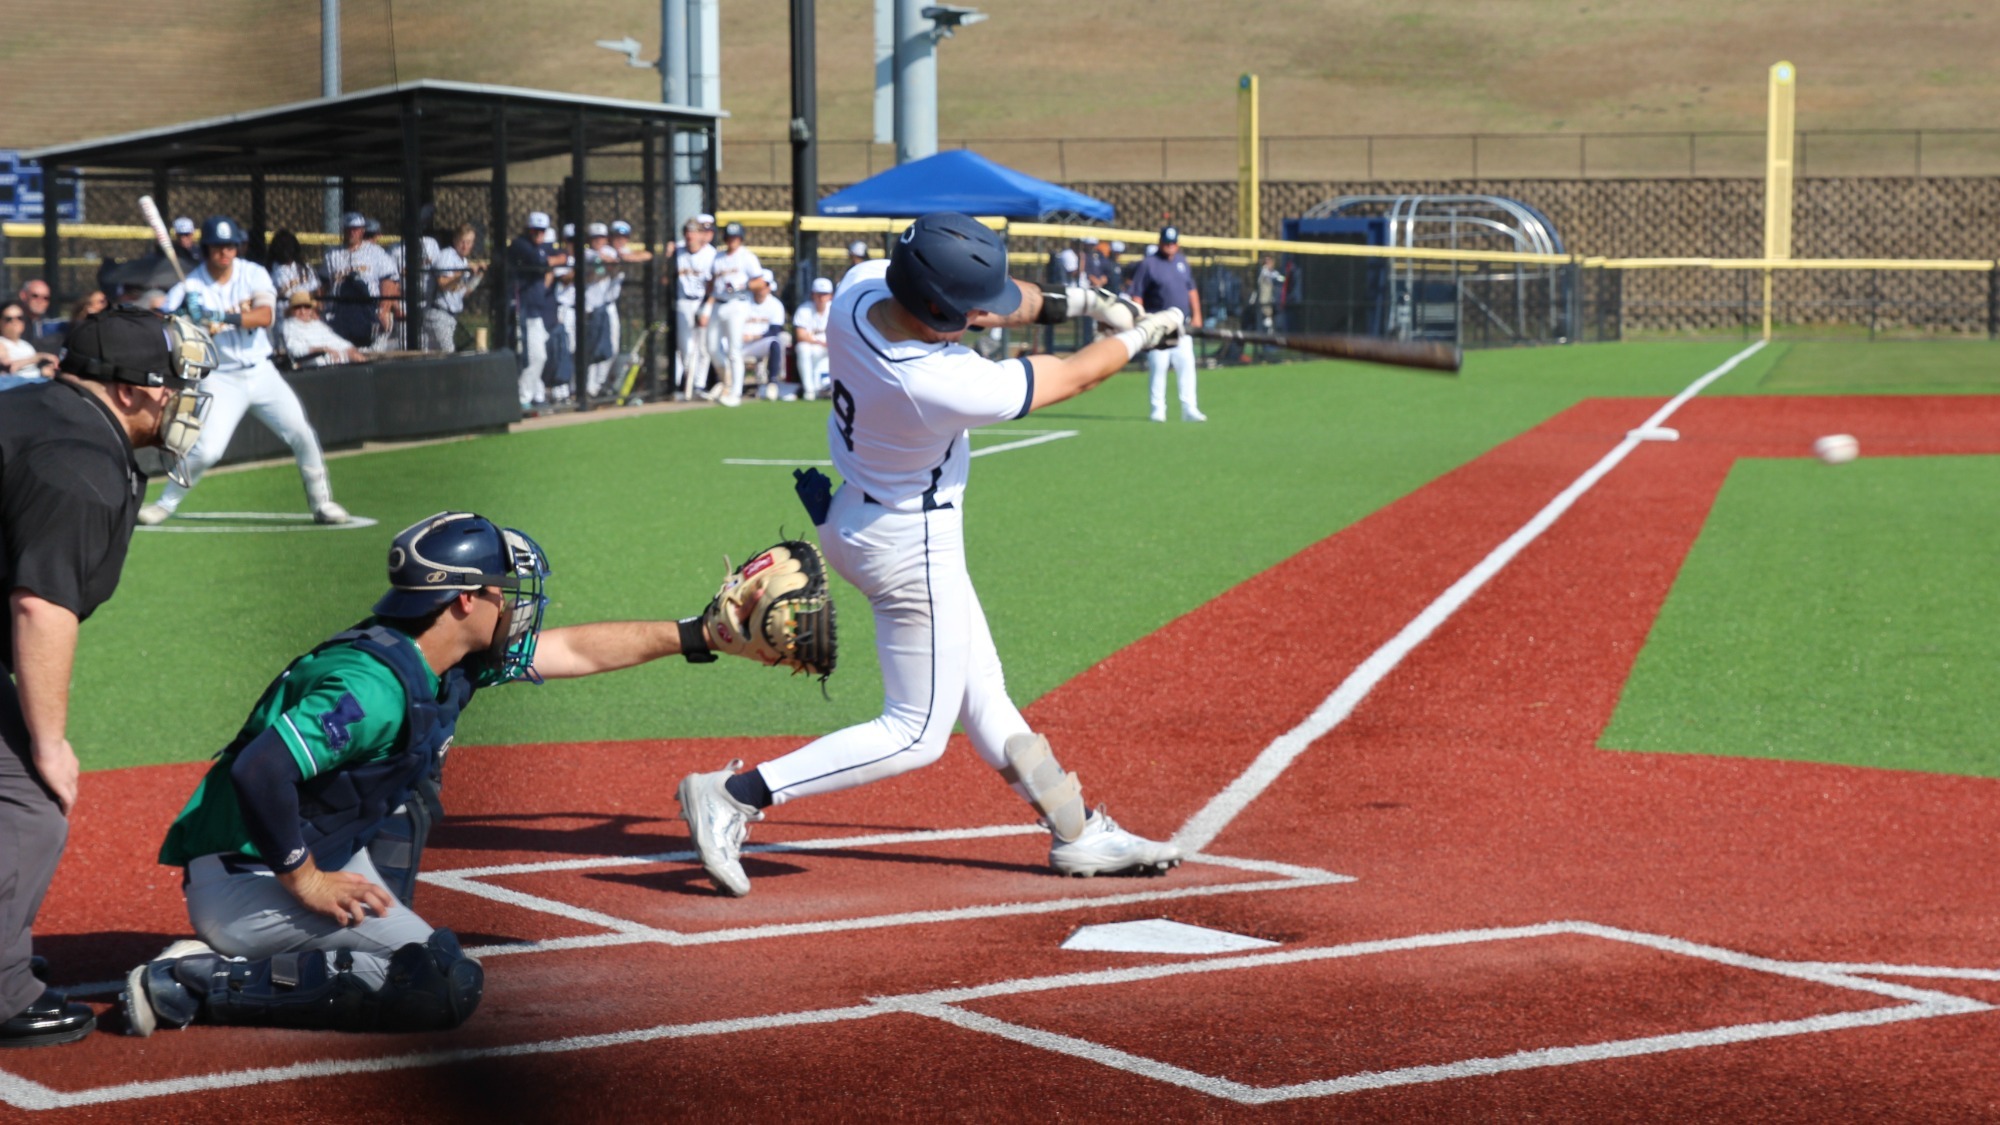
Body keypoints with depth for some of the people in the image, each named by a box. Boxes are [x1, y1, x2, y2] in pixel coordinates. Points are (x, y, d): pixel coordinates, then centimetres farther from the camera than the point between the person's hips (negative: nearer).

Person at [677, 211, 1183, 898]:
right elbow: (1074, 377, -20)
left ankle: (1076, 834, 32)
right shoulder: (944, 386, -37)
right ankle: (736, 794, 0)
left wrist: (1062, 303, -9)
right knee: (916, 735, 5)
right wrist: (1140, 333, -3)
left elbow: (986, 298, 2)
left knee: (981, 696, 19)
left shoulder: (858, 289, -17)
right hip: (912, 548, -9)